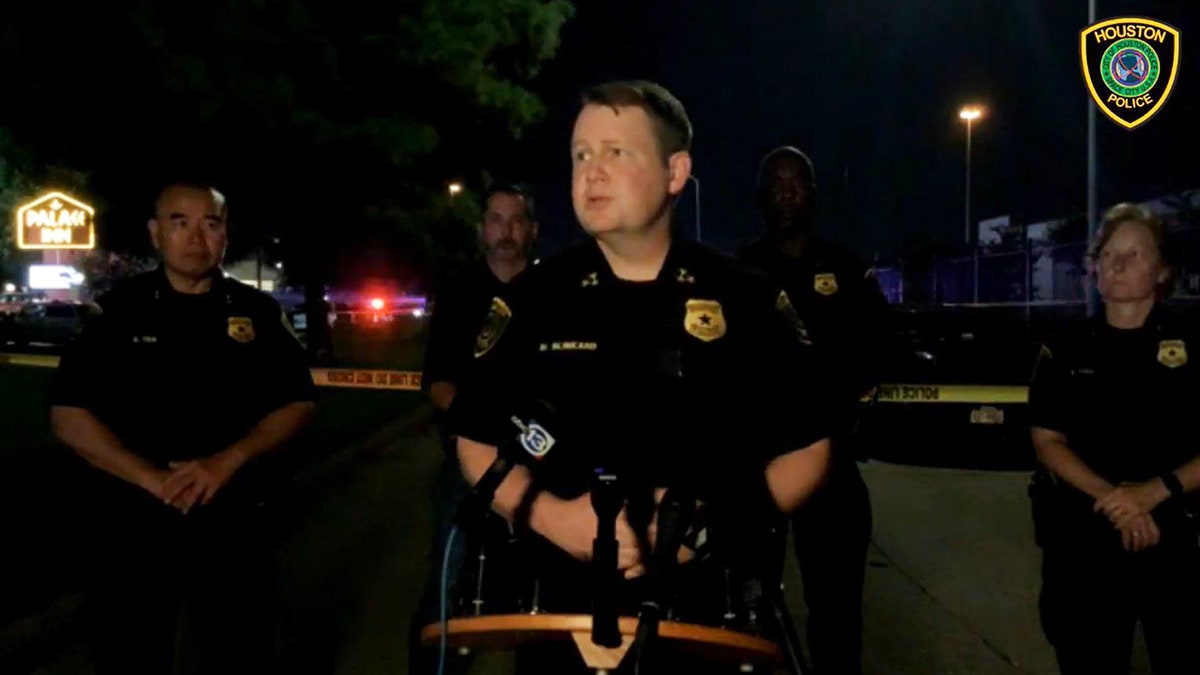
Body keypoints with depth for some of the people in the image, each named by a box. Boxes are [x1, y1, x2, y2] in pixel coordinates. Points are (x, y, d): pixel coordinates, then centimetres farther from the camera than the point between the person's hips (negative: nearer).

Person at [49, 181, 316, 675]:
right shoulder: (120, 309, -1)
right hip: (131, 522, -1)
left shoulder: (258, 312, 3)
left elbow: (297, 404, 3)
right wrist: (152, 477, -18)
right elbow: (68, 415, -5)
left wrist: (229, 460, -15)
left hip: (231, 522, 1)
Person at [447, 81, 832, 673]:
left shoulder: (743, 299, -2)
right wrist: (546, 513, -13)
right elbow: (478, 443, 5)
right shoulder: (537, 299, 0)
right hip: (565, 607, 1)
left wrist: (720, 521, -14)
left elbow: (806, 450, 1)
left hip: (713, 608, 0)